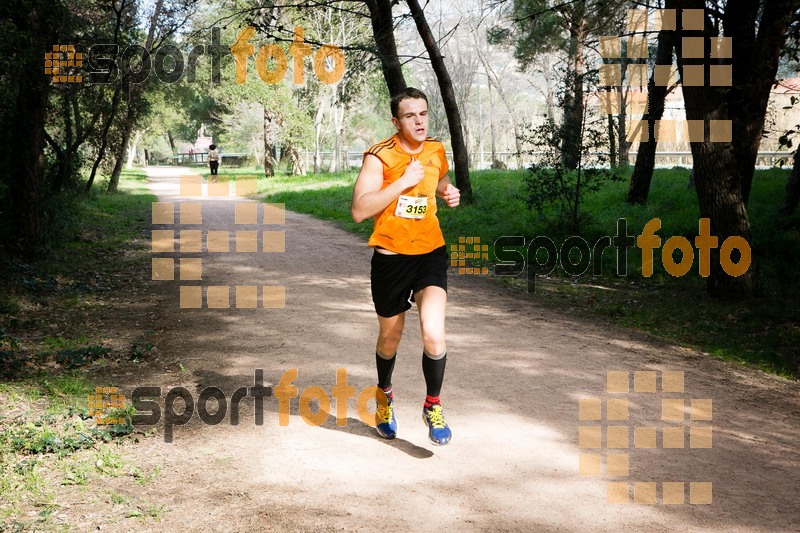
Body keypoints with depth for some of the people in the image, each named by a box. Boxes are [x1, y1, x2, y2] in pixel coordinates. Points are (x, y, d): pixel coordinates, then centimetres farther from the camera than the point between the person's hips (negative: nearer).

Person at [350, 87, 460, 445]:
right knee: (390, 338, 16)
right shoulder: (380, 156, -13)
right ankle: (385, 394, 47)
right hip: (390, 257, -2)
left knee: (434, 336, -17)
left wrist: (448, 192, 4)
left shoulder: (436, 151, 3)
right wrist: (404, 181, -25)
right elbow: (359, 210, -23)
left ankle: (433, 407, 6)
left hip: (430, 252, 2)